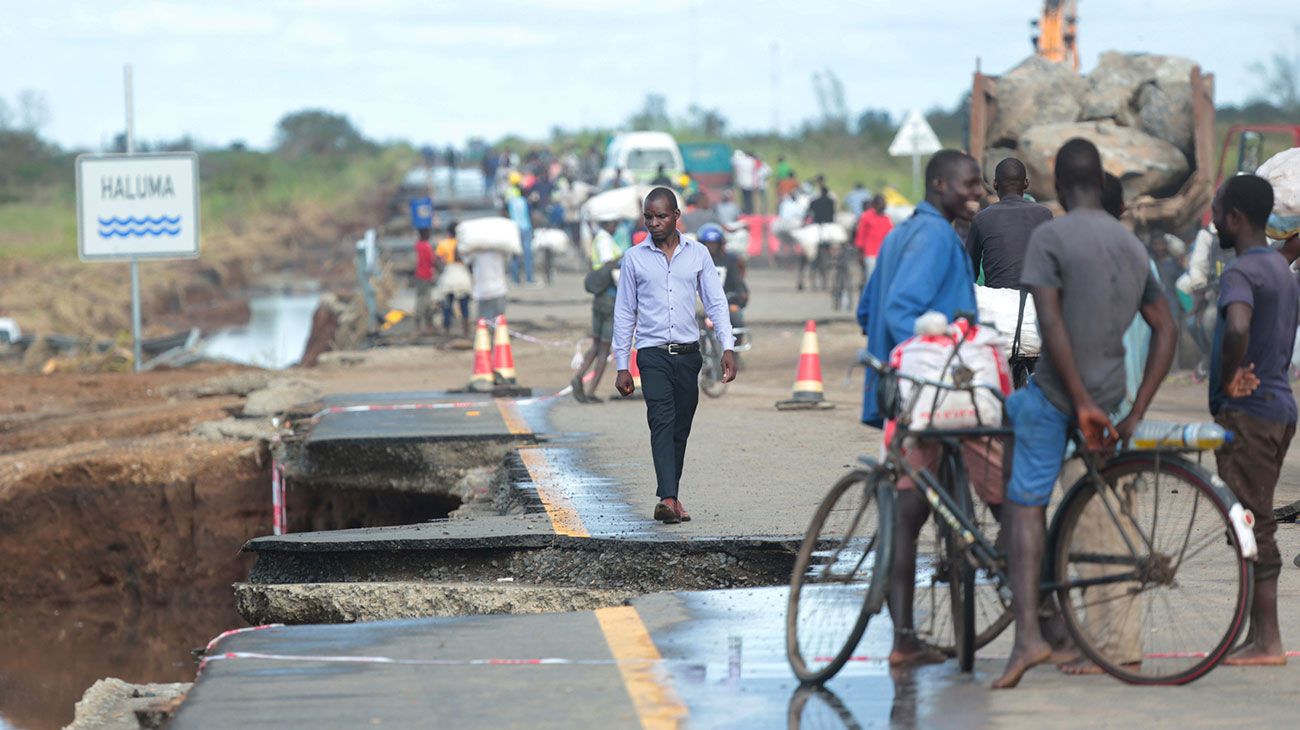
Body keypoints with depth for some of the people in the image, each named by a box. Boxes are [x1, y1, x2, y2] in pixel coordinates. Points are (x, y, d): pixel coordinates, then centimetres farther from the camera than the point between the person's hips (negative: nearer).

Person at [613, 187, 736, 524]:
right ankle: (668, 499, -28)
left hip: (688, 353, 2)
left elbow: (716, 302, 6)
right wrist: (622, 366, 4)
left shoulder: (698, 253, 6)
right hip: (653, 353, -2)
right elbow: (624, 313, 7)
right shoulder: (634, 257, 4)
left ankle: (672, 496, 19)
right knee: (661, 422, -17)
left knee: (681, 428, 7)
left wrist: (728, 347, -6)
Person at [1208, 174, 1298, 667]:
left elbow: (1237, 328, -35)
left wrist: (1227, 380, -21)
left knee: (1251, 523, -6)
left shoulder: (1240, 273, -15)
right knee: (1258, 523, 13)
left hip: (1247, 411, -9)